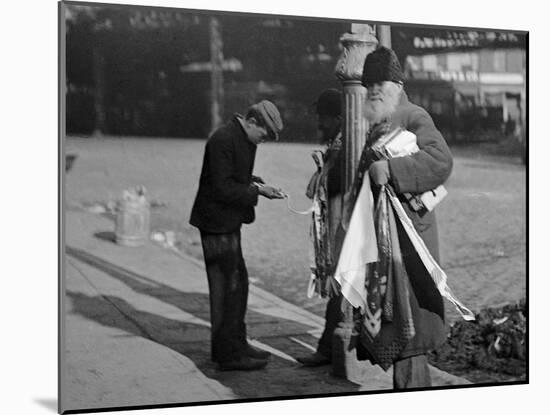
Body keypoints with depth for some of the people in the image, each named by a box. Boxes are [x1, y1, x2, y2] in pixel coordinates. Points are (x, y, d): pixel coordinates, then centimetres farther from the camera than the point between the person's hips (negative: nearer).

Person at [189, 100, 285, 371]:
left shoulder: (245, 140, 10)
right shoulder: (223, 140, -21)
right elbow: (223, 189, -23)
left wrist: (257, 184, 2)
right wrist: (256, 190, -19)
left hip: (229, 221, 10)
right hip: (217, 222, -10)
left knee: (238, 282, 16)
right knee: (226, 286, -5)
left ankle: (236, 344, 28)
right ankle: (228, 354, 3)